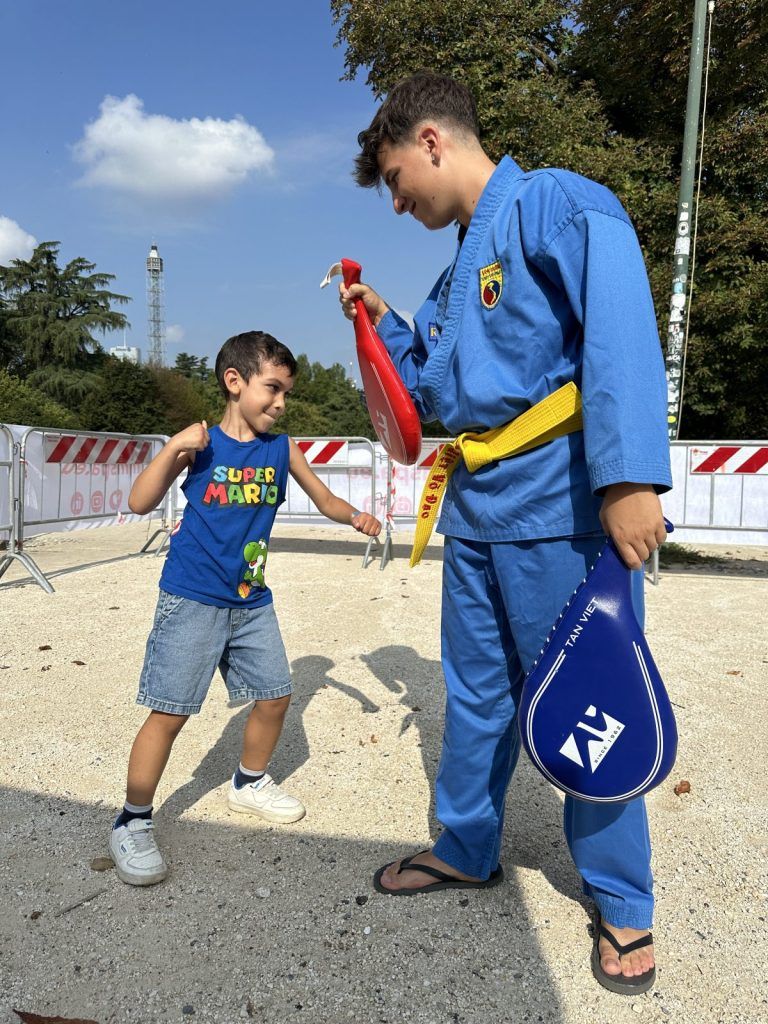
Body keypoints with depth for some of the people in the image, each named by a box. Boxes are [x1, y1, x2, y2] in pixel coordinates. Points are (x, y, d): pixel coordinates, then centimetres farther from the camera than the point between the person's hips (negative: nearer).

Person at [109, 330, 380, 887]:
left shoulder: (282, 447, 2)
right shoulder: (201, 442, -7)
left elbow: (325, 499, 10)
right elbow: (139, 503, -10)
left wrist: (355, 516, -11)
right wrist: (172, 450, -23)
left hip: (252, 600, 5)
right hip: (193, 600, -5)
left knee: (275, 696, 13)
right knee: (170, 711, -2)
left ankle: (250, 783, 39)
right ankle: (133, 823, 16)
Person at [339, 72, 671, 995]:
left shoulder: (555, 203, -6)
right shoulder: (458, 269, 19)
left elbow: (620, 323, -22)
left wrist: (629, 474, -31)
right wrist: (381, 326, 15)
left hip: (559, 509, -8)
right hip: (475, 512, 8)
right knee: (475, 693, 17)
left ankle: (621, 903, 25)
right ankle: (466, 848, 37)